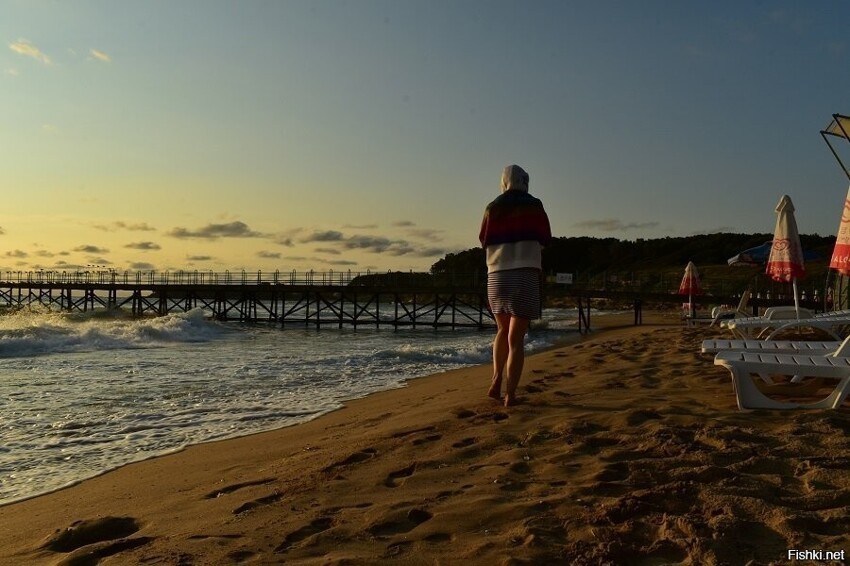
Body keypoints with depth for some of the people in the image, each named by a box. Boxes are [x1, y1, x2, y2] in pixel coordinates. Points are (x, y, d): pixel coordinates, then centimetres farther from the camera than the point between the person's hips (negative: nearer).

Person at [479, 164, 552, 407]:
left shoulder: (492, 209, 8)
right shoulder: (533, 206, 0)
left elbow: (484, 240, 16)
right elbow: (545, 239, 8)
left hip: (496, 277, 3)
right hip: (525, 276, -3)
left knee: (503, 330, 22)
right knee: (516, 338, 0)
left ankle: (496, 381, 8)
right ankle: (510, 394, -2)